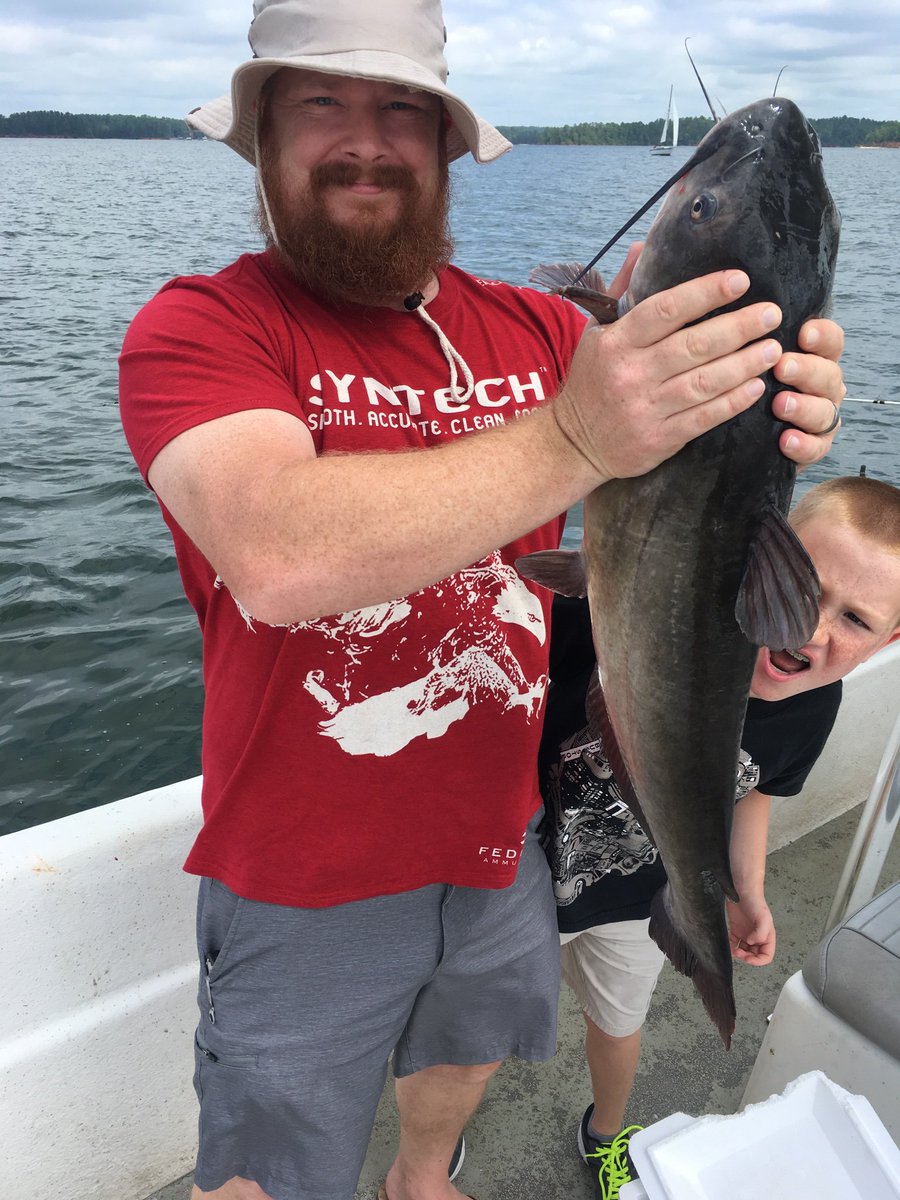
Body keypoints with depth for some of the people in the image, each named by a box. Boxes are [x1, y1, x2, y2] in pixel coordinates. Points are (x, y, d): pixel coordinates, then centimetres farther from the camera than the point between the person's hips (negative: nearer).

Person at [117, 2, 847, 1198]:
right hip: (307, 885, -4)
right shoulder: (197, 326, -15)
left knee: (469, 1058, 32)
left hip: (499, 840, 5)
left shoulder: (539, 327, -1)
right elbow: (280, 559, -33)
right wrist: (571, 441, -39)